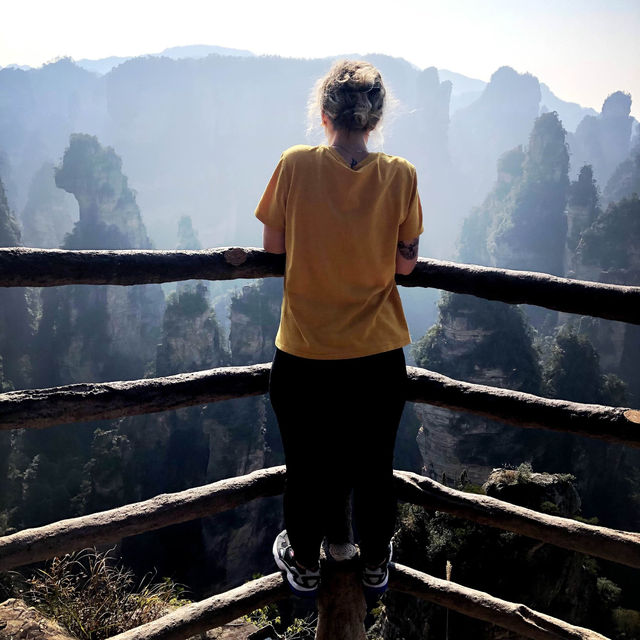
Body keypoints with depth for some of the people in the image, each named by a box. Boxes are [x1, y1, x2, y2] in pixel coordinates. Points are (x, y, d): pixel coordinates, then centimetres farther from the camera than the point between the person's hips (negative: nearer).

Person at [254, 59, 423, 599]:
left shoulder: (296, 165, -11)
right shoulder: (400, 176, -9)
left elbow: (273, 245, -2)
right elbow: (407, 263, -4)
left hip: (305, 353, -1)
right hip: (379, 354, 1)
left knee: (306, 466, 19)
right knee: (375, 466, 20)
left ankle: (304, 565, 40)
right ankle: (376, 565, 40)